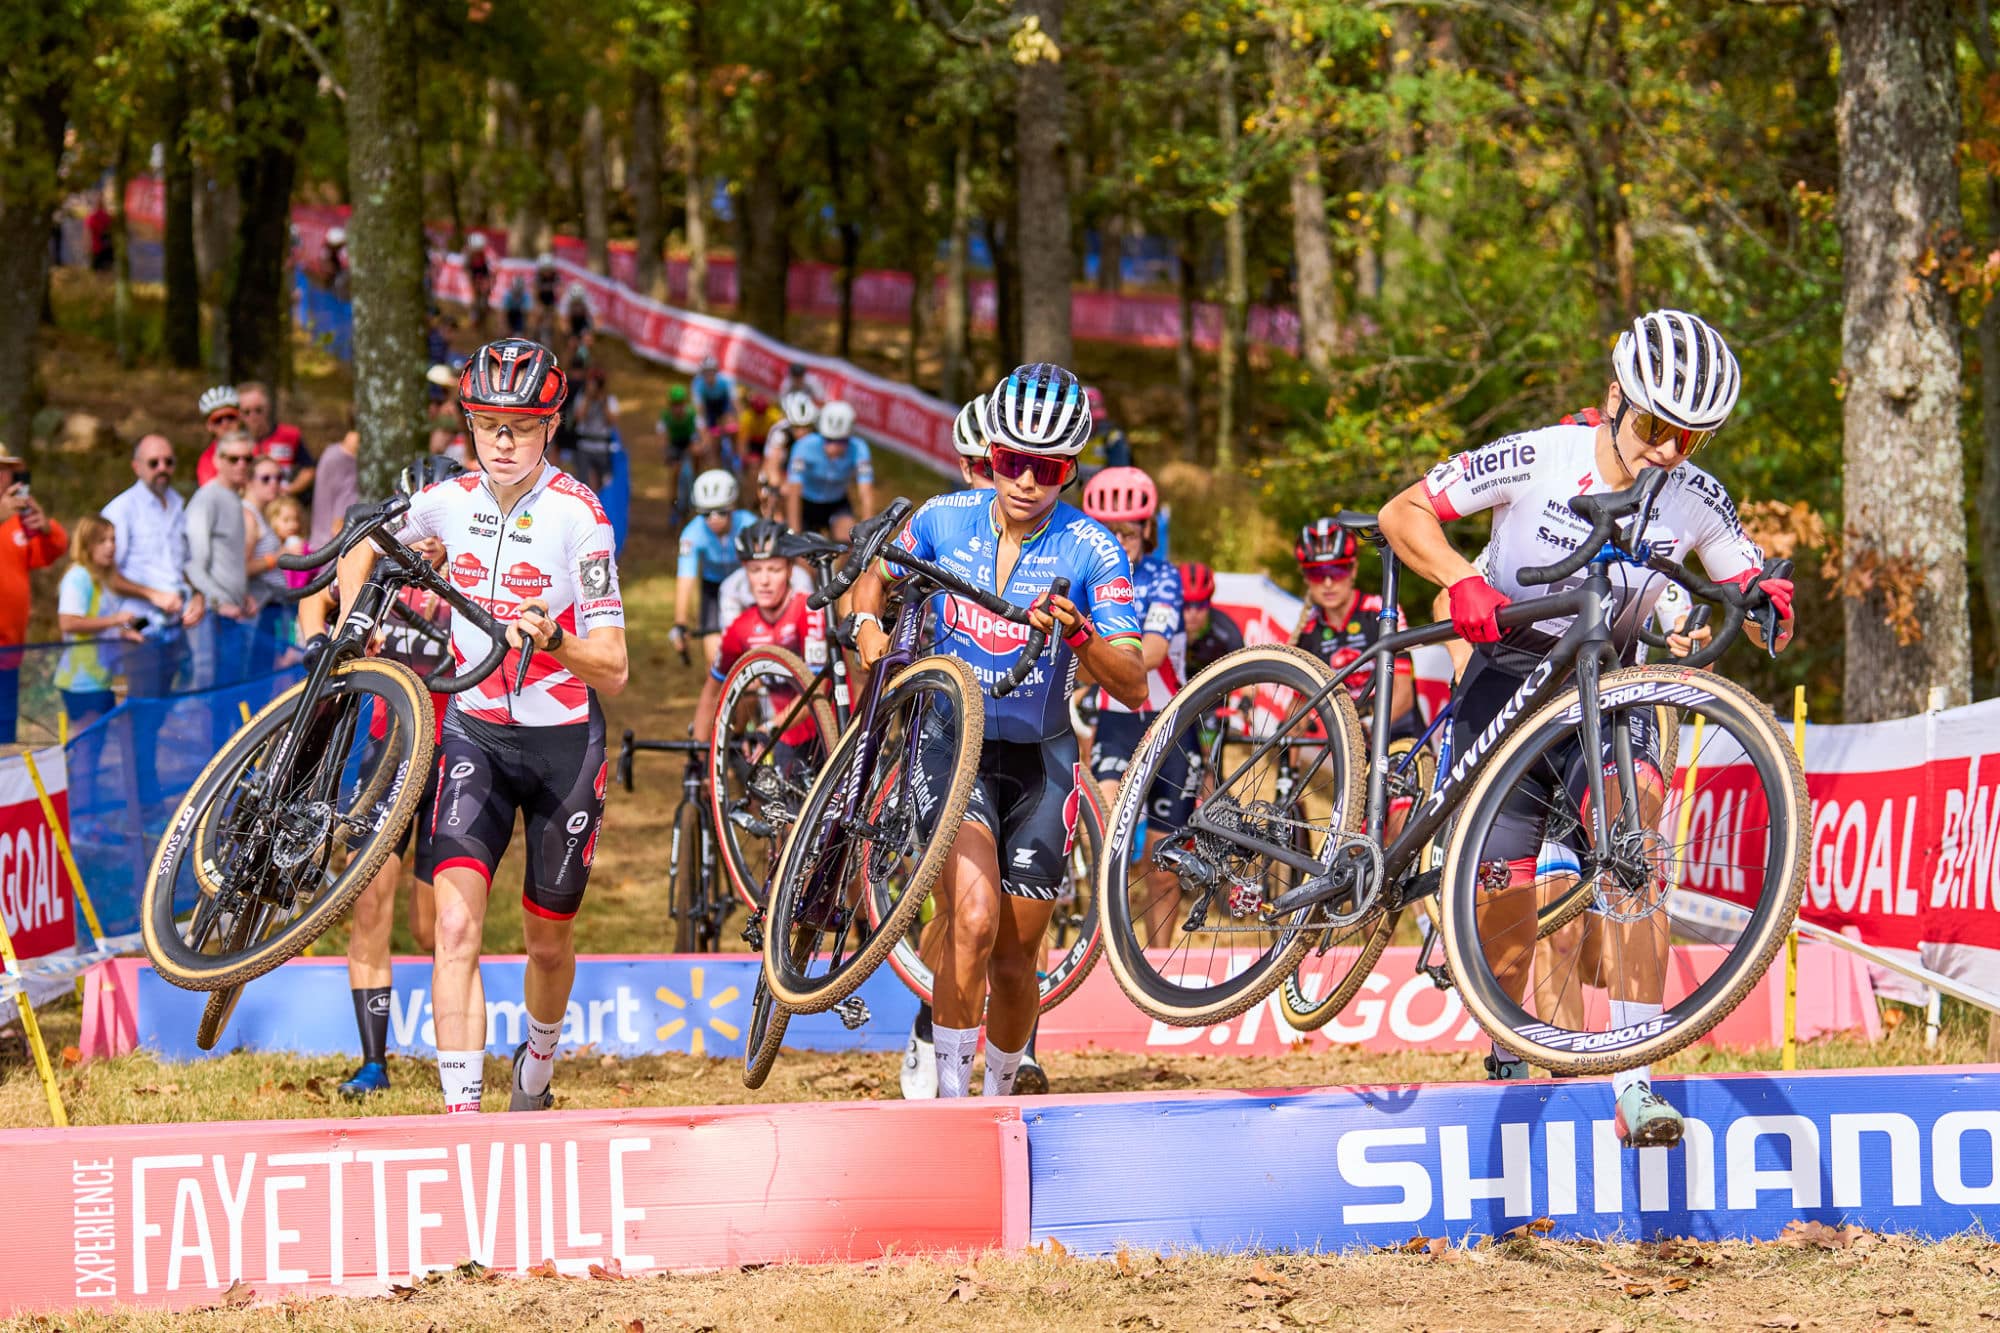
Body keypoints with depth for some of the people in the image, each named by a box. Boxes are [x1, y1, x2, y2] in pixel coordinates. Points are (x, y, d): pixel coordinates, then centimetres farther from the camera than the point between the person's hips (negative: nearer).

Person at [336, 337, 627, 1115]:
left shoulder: (578, 516, -17)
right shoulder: (448, 504, -4)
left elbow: (613, 670, -18)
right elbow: (361, 554, 16)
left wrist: (552, 643, -38)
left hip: (563, 741, -2)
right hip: (476, 731, 2)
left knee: (548, 941, 13)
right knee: (456, 925, -18)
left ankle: (537, 1069, 44)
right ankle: (461, 1115, -23)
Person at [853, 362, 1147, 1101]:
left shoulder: (1093, 551, -10)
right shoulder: (946, 519, -5)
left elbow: (1134, 686, -15)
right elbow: (877, 576, 16)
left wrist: (1078, 633, -33)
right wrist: (867, 624, -6)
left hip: (1038, 759, 1)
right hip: (952, 740, -1)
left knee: (1014, 963, 7)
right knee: (974, 917, -26)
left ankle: (999, 1098, 33)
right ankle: (948, 1093, -16)